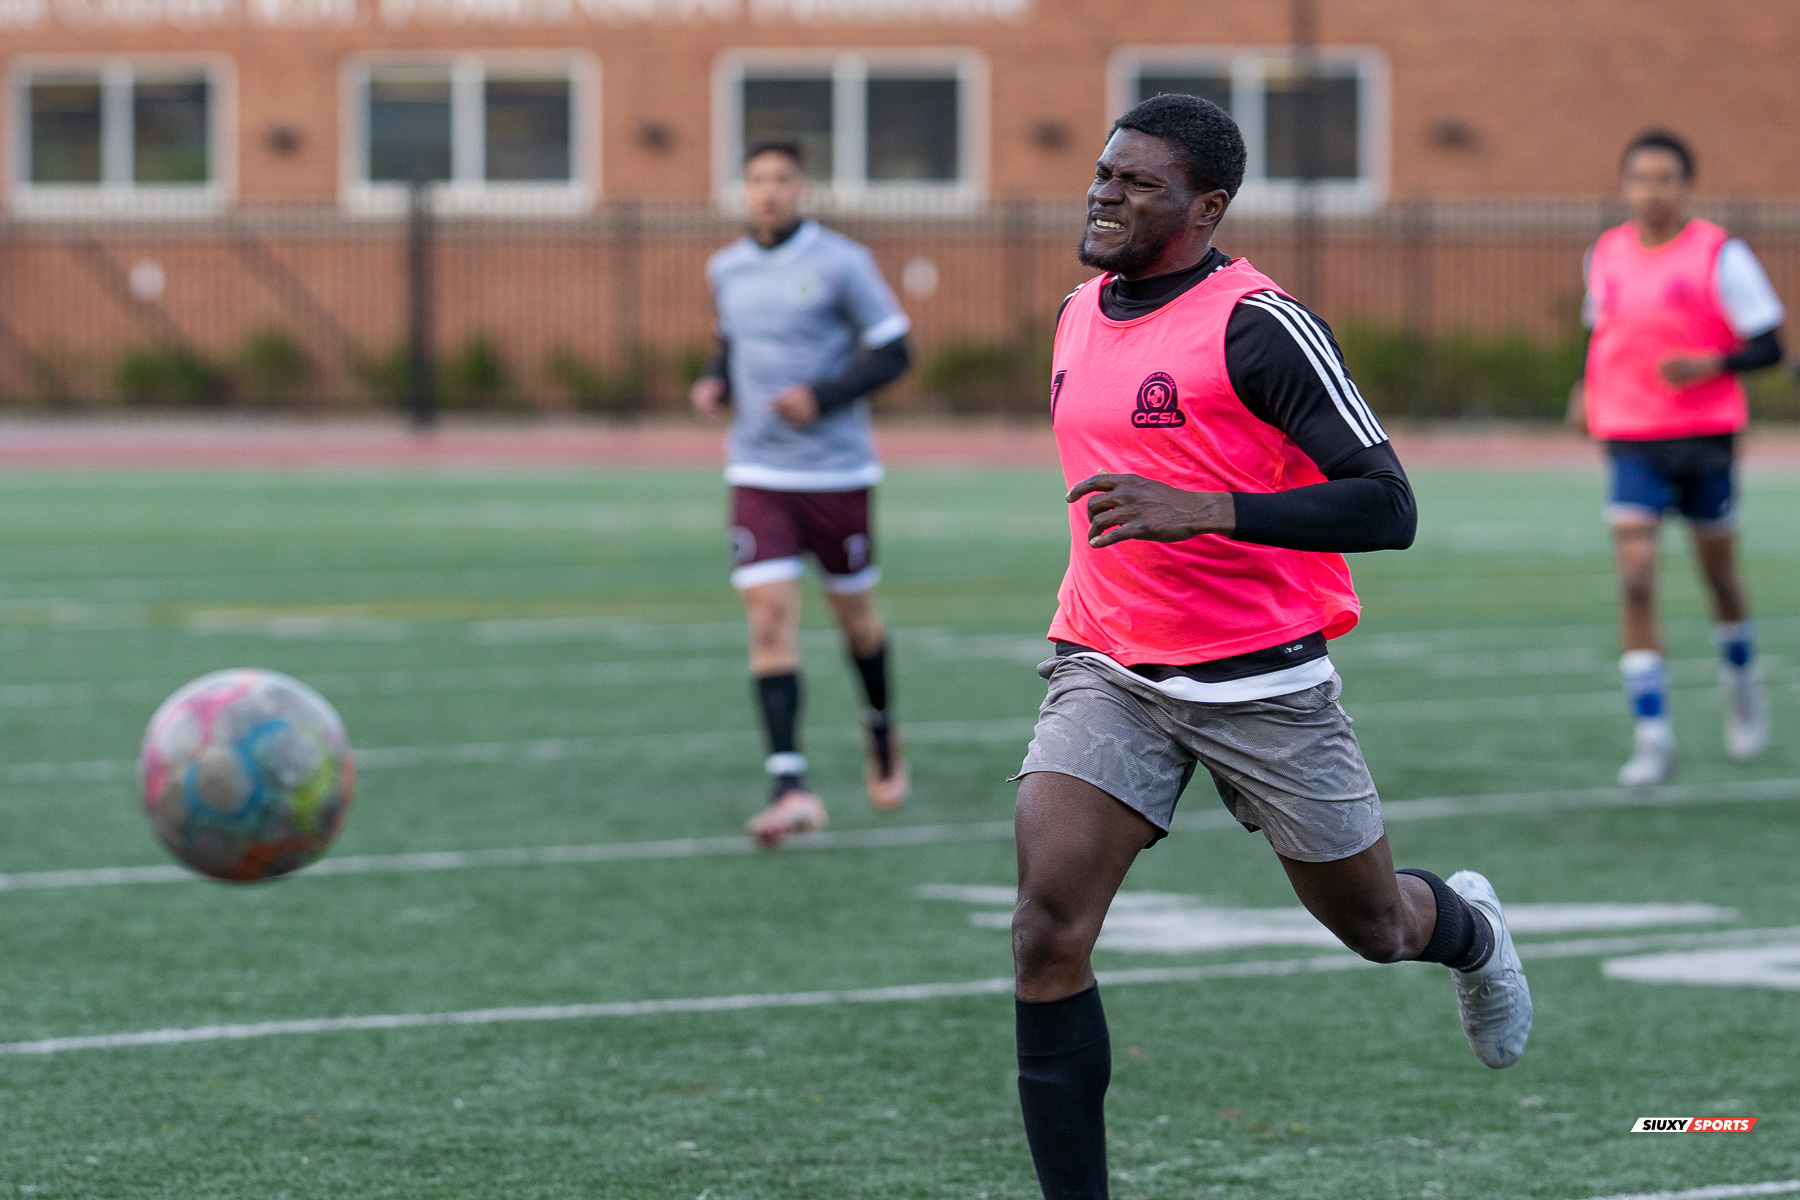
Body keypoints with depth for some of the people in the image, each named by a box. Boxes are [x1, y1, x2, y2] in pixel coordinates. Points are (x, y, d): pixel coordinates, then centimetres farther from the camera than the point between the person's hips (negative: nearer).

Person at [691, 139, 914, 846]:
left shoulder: (840, 264, -8)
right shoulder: (726, 270, 6)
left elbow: (894, 353, -6)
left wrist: (822, 397, -19)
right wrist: (715, 381, 2)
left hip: (836, 470, -3)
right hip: (758, 475, 3)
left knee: (854, 614, 12)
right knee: (770, 619, -11)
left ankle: (882, 731, 42)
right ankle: (789, 788, -17)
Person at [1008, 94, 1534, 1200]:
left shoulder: (1258, 326, -16)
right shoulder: (1080, 315, 7)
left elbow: (1388, 507, -23)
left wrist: (1200, 512, -32)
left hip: (1261, 682, -5)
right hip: (1108, 677, 5)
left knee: (1375, 927, 14)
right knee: (1048, 930, -15)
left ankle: (1469, 928, 51)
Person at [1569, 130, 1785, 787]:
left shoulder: (1719, 256, -8)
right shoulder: (1605, 254, 5)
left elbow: (1768, 345, -8)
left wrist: (1710, 365, -25)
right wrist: (1589, 389, 6)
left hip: (1705, 437, -2)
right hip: (1631, 442, 2)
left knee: (1719, 575, 14)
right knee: (1635, 580, -13)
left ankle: (1741, 682, 46)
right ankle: (1652, 737, -13)